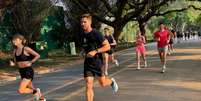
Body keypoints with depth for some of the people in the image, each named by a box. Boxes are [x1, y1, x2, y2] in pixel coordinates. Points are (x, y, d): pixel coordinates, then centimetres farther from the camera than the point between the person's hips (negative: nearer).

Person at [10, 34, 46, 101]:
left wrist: (30, 63, -15)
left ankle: (35, 92, 9)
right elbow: (15, 62, 15)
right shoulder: (15, 51, 6)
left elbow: (38, 56, -10)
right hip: (21, 72, 7)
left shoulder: (26, 49, -13)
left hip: (28, 71, -7)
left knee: (20, 91, -15)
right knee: (31, 89, 19)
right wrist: (12, 64, -7)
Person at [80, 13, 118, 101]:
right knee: (88, 86, -5)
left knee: (102, 83, 10)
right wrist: (85, 52, 9)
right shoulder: (82, 35, 5)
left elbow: (107, 46, -15)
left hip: (97, 62, -4)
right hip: (87, 63, 4)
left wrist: (95, 51, -25)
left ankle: (112, 81, 44)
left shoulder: (96, 34, -14)